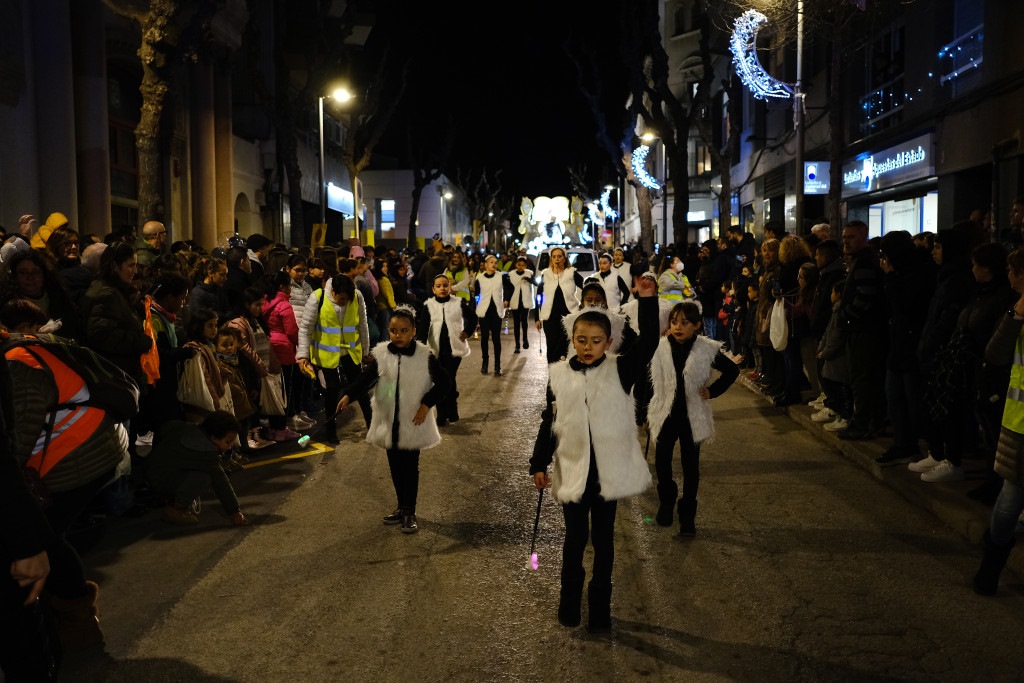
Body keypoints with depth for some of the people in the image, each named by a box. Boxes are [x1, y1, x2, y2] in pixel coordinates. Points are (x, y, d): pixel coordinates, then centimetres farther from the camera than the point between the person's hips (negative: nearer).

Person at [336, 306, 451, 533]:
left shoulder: (425, 356, -8)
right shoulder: (380, 354, -4)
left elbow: (444, 383, -1)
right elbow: (366, 378, -14)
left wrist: (426, 404, -11)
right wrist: (349, 396, -30)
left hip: (413, 423, -3)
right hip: (389, 423, 3)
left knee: (410, 468, 2)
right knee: (395, 467, 14)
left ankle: (409, 512, 13)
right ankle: (402, 508, 30)